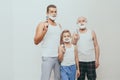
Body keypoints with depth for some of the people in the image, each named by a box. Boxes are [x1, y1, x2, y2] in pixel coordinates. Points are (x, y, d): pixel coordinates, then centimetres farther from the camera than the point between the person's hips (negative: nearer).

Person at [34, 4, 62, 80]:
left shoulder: (59, 25, 15)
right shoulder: (42, 24, -1)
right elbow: (36, 41, -9)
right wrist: (45, 31, -21)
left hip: (59, 57, 5)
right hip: (48, 57, -5)